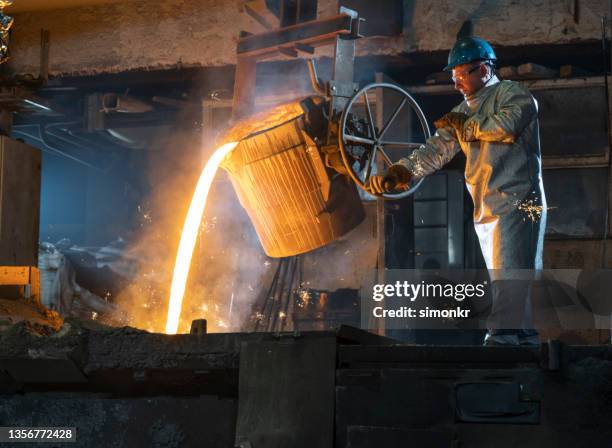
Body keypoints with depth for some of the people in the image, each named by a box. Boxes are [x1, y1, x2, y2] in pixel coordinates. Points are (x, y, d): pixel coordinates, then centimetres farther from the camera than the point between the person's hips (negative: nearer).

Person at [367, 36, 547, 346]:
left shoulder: (513, 94, -1)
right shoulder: (464, 111, 21)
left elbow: (508, 126, -22)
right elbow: (436, 149, 11)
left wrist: (466, 126, -7)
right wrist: (398, 172, -4)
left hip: (517, 202, -8)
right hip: (485, 210, 8)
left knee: (509, 277, -15)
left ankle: (501, 338, -22)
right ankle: (528, 339, 11)